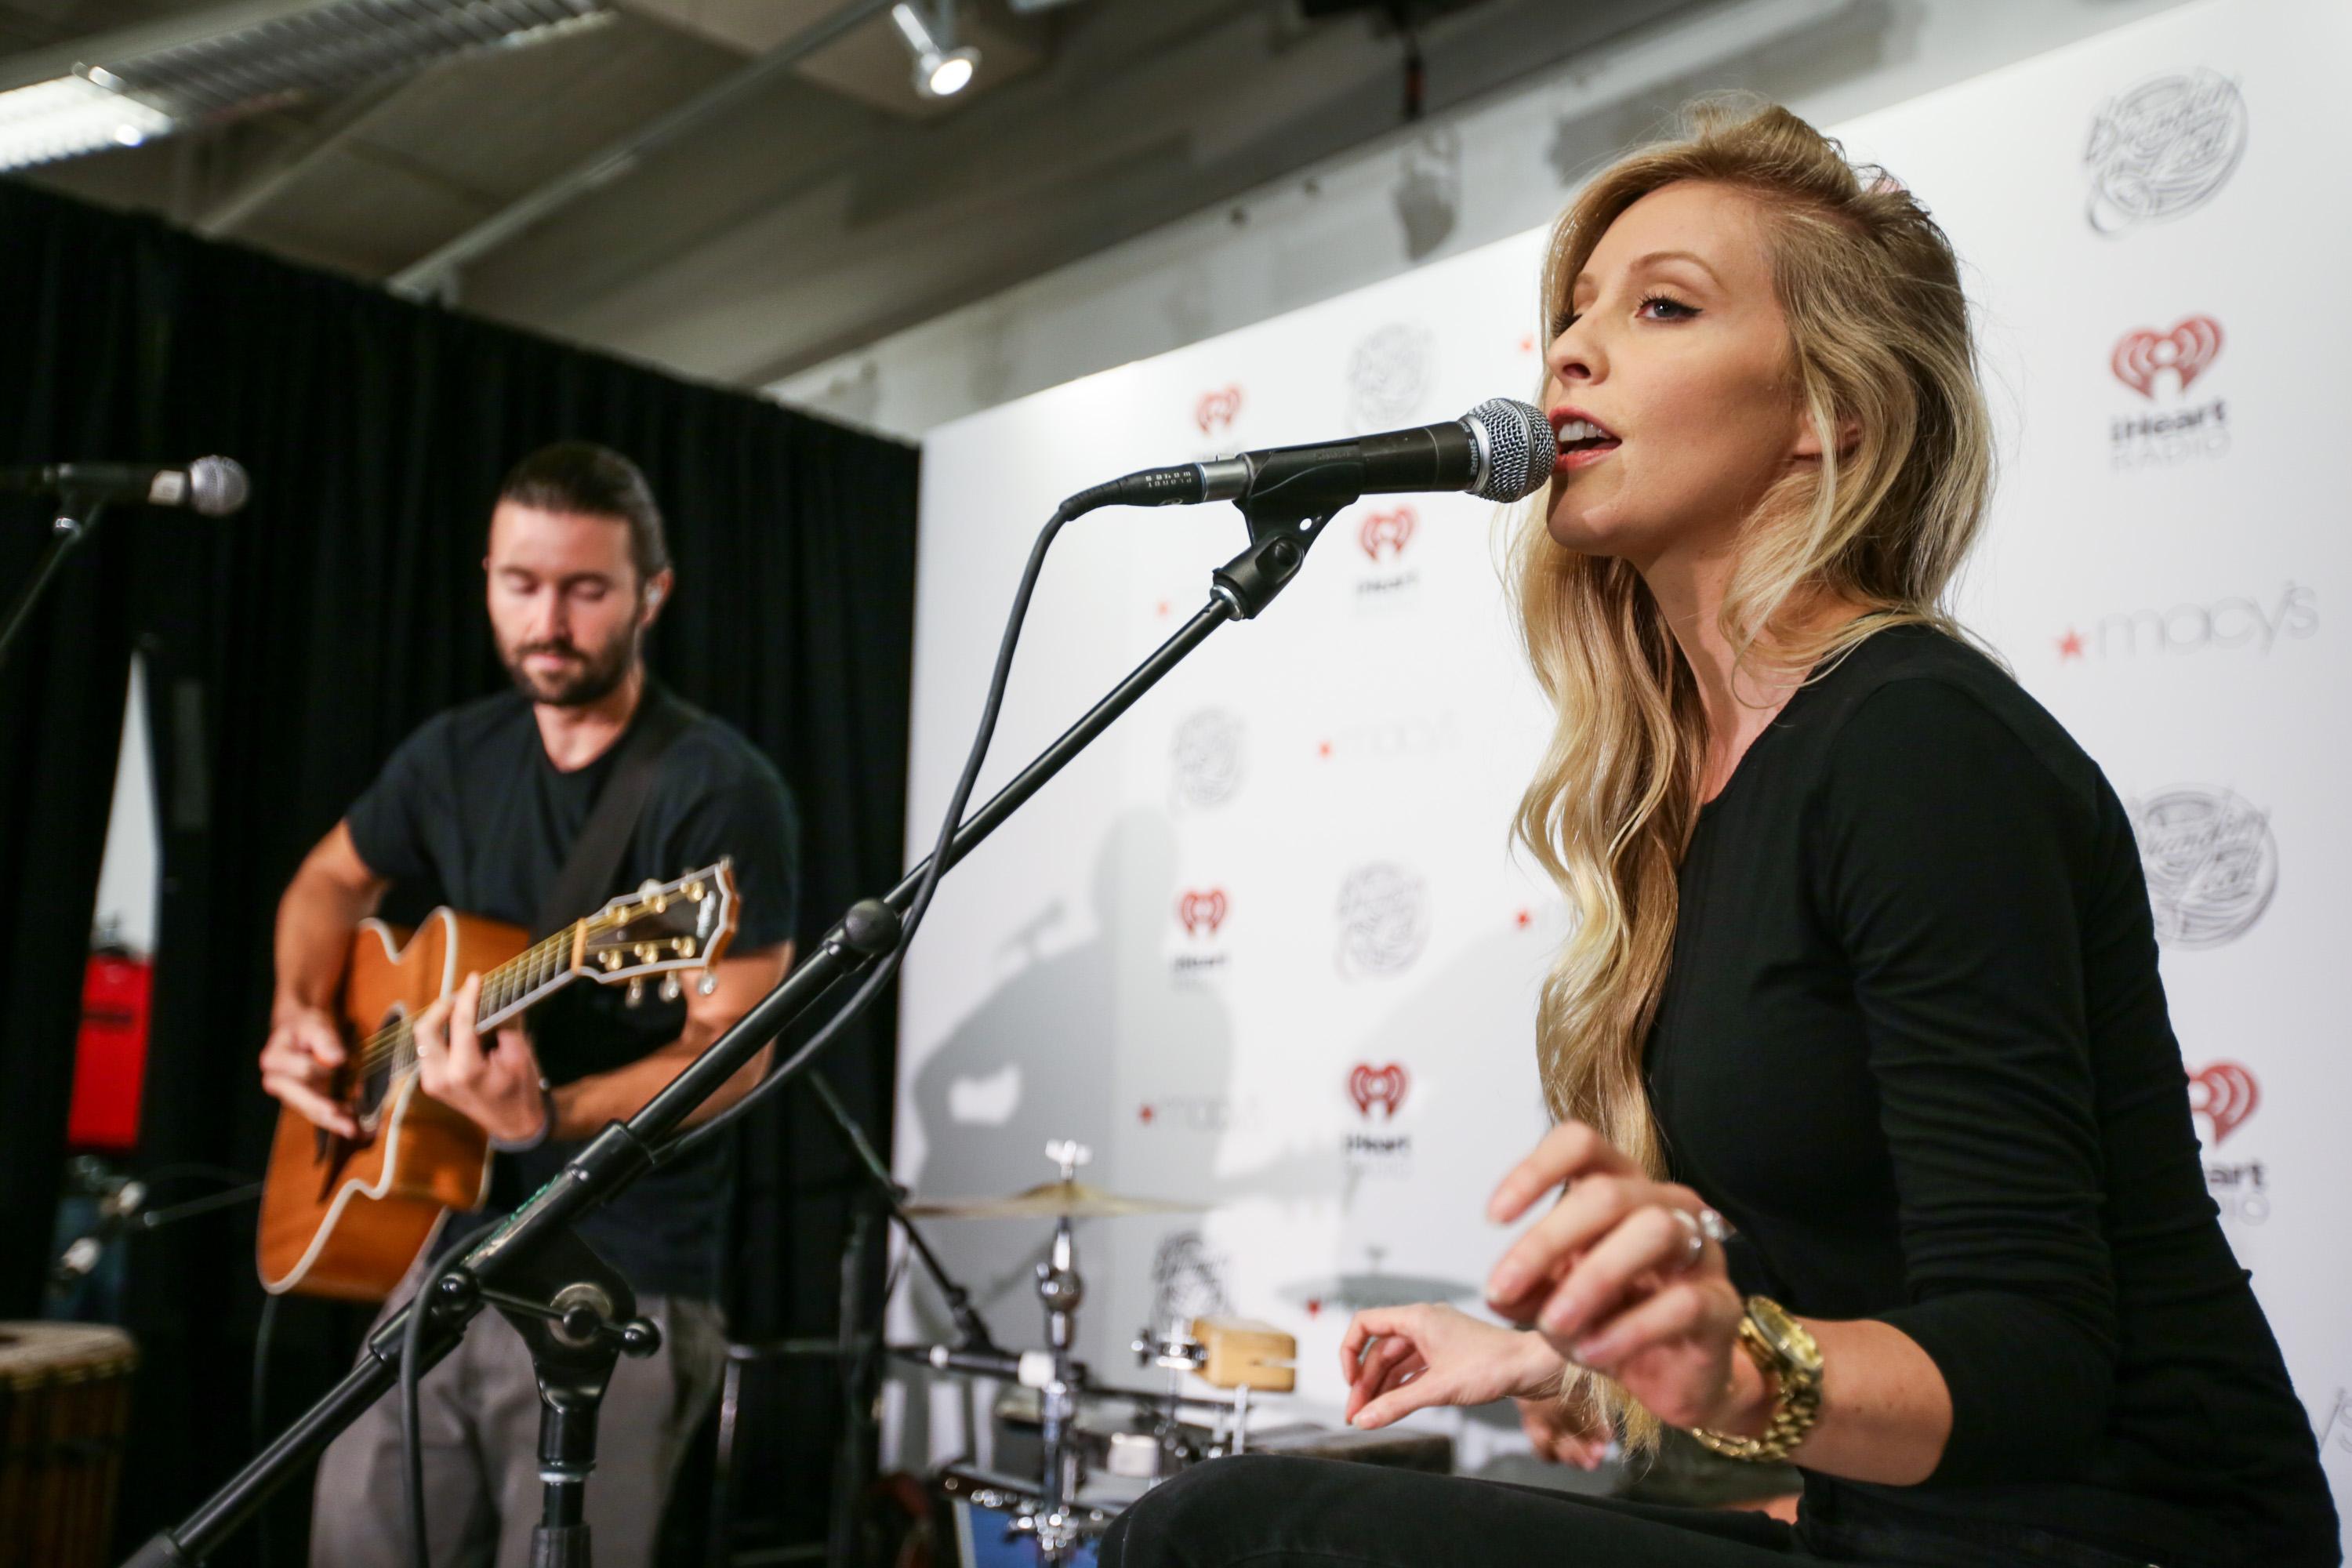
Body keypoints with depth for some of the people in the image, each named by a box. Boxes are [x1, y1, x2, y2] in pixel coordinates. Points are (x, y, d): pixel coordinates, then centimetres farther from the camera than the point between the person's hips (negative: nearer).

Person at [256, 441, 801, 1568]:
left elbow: (735, 1052, -17)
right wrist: (299, 1017, 6)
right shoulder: (456, 754, 7)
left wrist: (545, 1119, -32)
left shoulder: (720, 791, -14)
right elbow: (333, 880, 25)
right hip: (438, 1243, 6)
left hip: (618, 1284, -6)